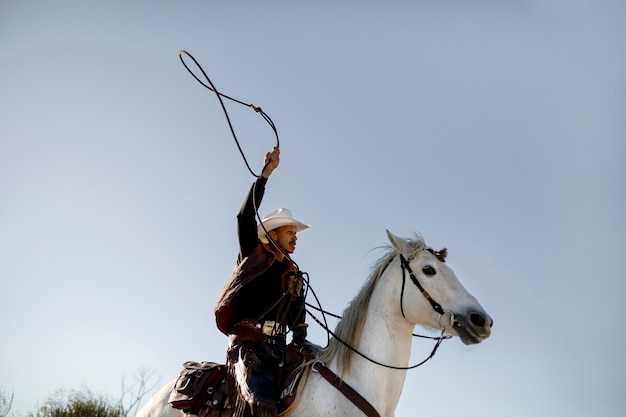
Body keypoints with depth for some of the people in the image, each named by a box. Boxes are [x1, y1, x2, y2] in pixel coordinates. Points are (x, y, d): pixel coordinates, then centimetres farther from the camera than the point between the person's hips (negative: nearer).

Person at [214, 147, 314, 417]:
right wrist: (265, 173, -11)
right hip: (248, 345, -6)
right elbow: (245, 216, -8)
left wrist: (301, 342, -3)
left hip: (277, 349, 7)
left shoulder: (294, 277, 21)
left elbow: (297, 319, 18)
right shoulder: (253, 257, 6)